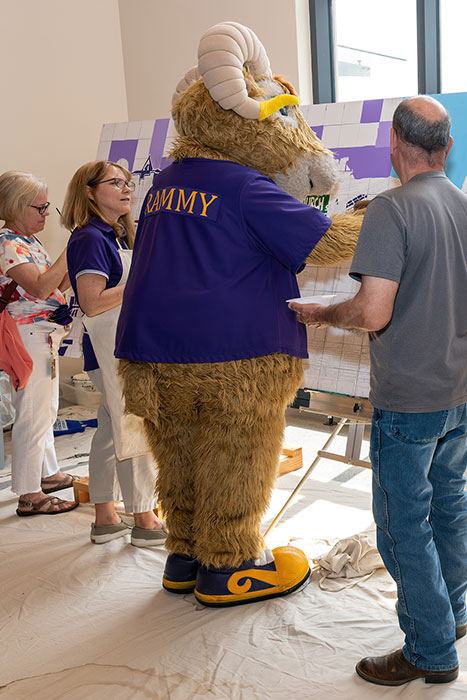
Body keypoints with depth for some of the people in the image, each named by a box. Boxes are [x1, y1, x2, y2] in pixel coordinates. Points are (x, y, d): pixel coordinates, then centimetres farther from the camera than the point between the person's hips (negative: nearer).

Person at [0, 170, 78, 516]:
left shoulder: (31, 242, 14)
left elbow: (59, 285, 16)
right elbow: (40, 288, -26)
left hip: (45, 334, 10)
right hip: (28, 335, -10)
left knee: (46, 409, 20)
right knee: (33, 413, -5)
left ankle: (48, 473, 35)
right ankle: (29, 495, 4)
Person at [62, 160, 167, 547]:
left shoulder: (118, 237, 16)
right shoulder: (89, 238, -13)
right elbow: (92, 304, -21)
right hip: (112, 349, -10)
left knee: (113, 429, 13)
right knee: (137, 431, -3)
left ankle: (105, 517, 23)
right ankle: (145, 522, 9)